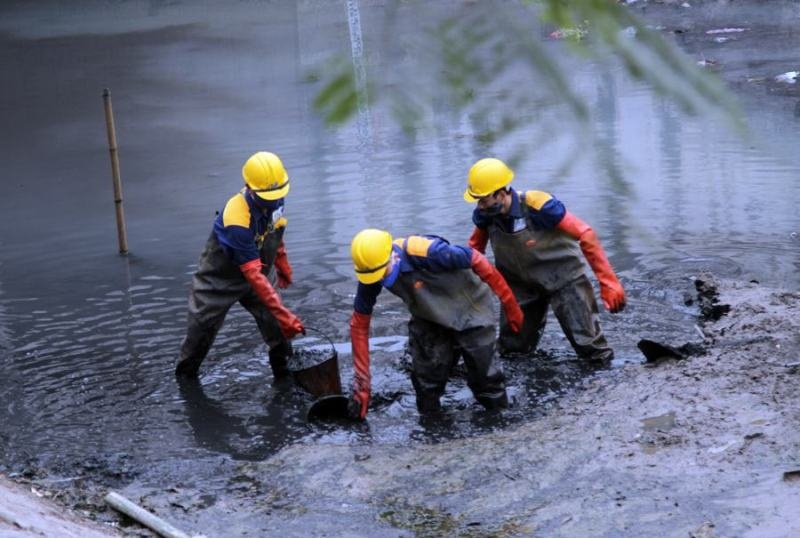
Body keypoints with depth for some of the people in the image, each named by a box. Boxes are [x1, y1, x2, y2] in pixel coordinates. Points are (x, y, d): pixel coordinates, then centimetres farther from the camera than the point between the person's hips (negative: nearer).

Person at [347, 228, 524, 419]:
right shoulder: (371, 274, -20)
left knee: (483, 373, 2)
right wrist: (361, 383, -11)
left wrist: (509, 304, -20)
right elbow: (359, 324, -10)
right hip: (429, 320, 4)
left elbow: (478, 261, -27)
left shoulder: (426, 252, -39)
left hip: (470, 312, -4)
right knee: (425, 376, 3)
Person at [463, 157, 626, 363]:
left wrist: (609, 283, -28)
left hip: (563, 278, -5)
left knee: (588, 344, -5)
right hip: (521, 283, 5)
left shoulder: (538, 207, -32)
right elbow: (475, 247, 5)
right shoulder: (485, 215, -16)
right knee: (511, 349, 12)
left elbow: (585, 236, -27)